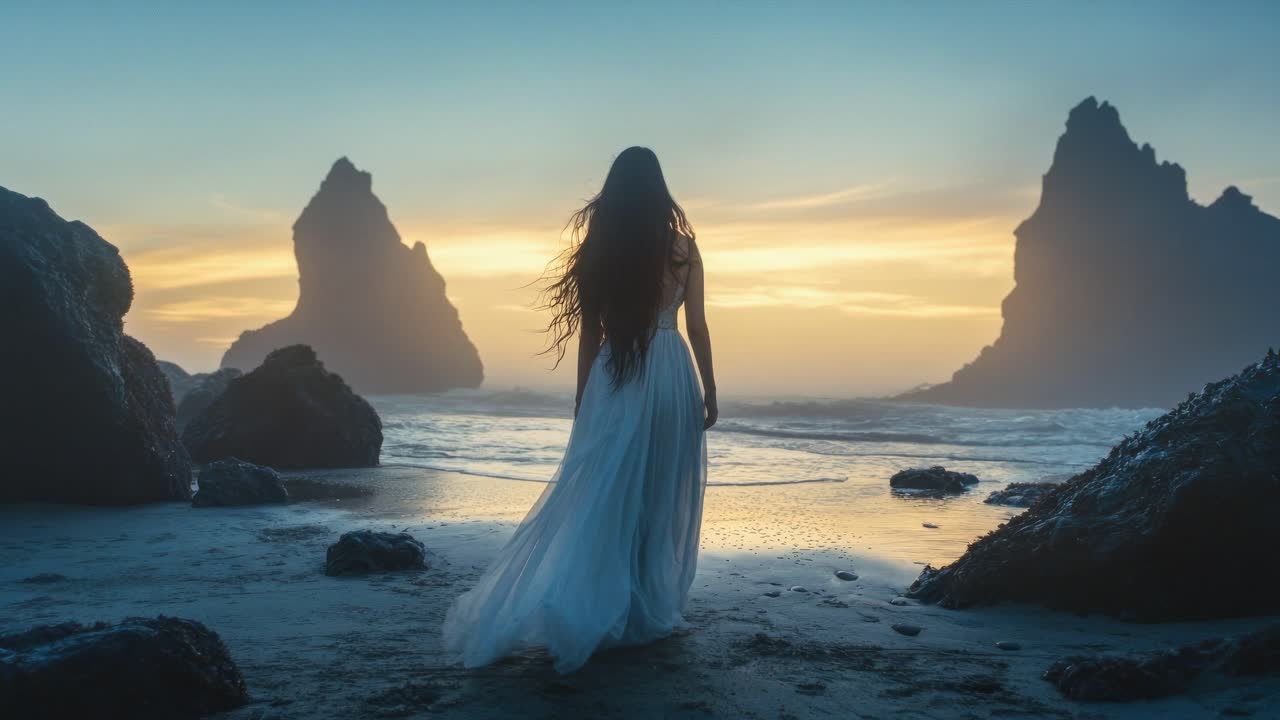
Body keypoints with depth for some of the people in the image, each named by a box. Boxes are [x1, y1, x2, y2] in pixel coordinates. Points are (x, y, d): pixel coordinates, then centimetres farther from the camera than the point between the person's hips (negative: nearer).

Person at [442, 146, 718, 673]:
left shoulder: (598, 248, 3)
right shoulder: (681, 245, 0)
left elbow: (589, 333, 4)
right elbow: (697, 327, -1)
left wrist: (582, 400, 12)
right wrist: (710, 391, 7)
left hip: (613, 381, 1)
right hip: (670, 376, -1)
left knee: (598, 499, 5)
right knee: (663, 499, 9)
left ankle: (581, 614, -1)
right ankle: (648, 613, 15)